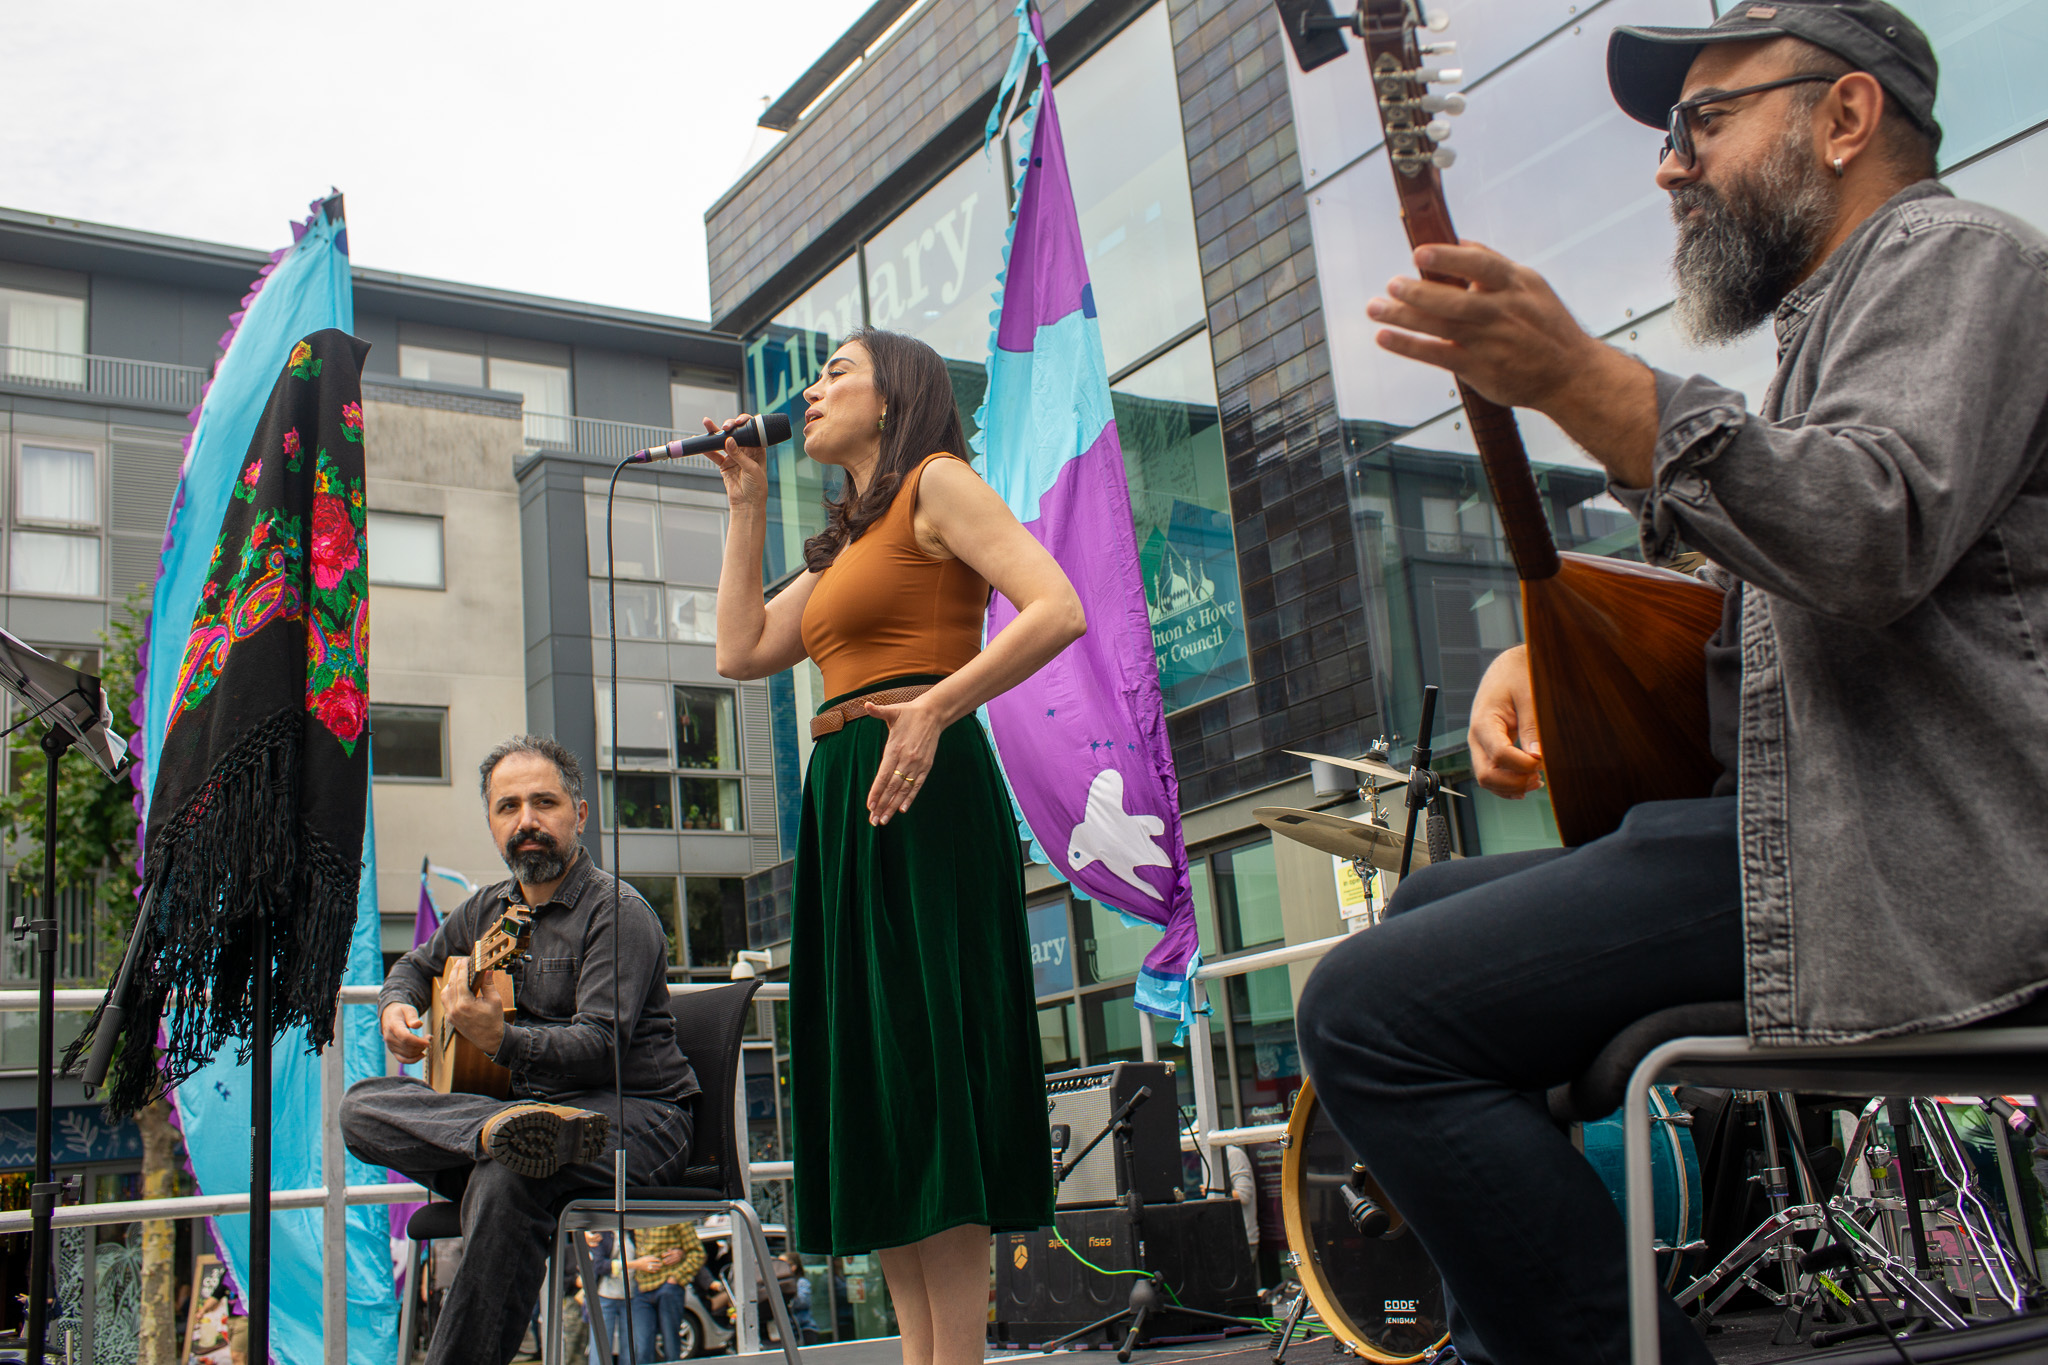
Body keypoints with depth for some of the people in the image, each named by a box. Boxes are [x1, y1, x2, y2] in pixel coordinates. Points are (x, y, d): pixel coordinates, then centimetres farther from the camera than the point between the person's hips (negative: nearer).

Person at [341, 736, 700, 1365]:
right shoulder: (485, 910, 15)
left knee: (505, 1178, -37)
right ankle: (503, 1131, -41)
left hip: (632, 1115, -7)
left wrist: (500, 1039, -36)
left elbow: (599, 1048, -19)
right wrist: (396, 1006, 9)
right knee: (363, 1104, -14)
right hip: (508, 1100, 7)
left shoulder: (618, 912, -8)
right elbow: (416, 964, 33)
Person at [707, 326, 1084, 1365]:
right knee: (870, 1080, 4)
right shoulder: (842, 546, 26)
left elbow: (1059, 610, -11)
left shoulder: (936, 481, 1)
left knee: (923, 1057, -10)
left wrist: (937, 708, -20)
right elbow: (742, 650, 18)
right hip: (841, 804, 9)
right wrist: (746, 504, 21)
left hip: (921, 793, -9)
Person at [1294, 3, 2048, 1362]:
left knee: (1371, 1013, -20)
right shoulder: (1833, 319, 28)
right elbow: (1742, 597, 30)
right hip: (1811, 823, 11)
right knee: (1424, 911, 17)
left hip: (1915, 864, -11)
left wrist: (1578, 380, -32)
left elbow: (1880, 533, -24)